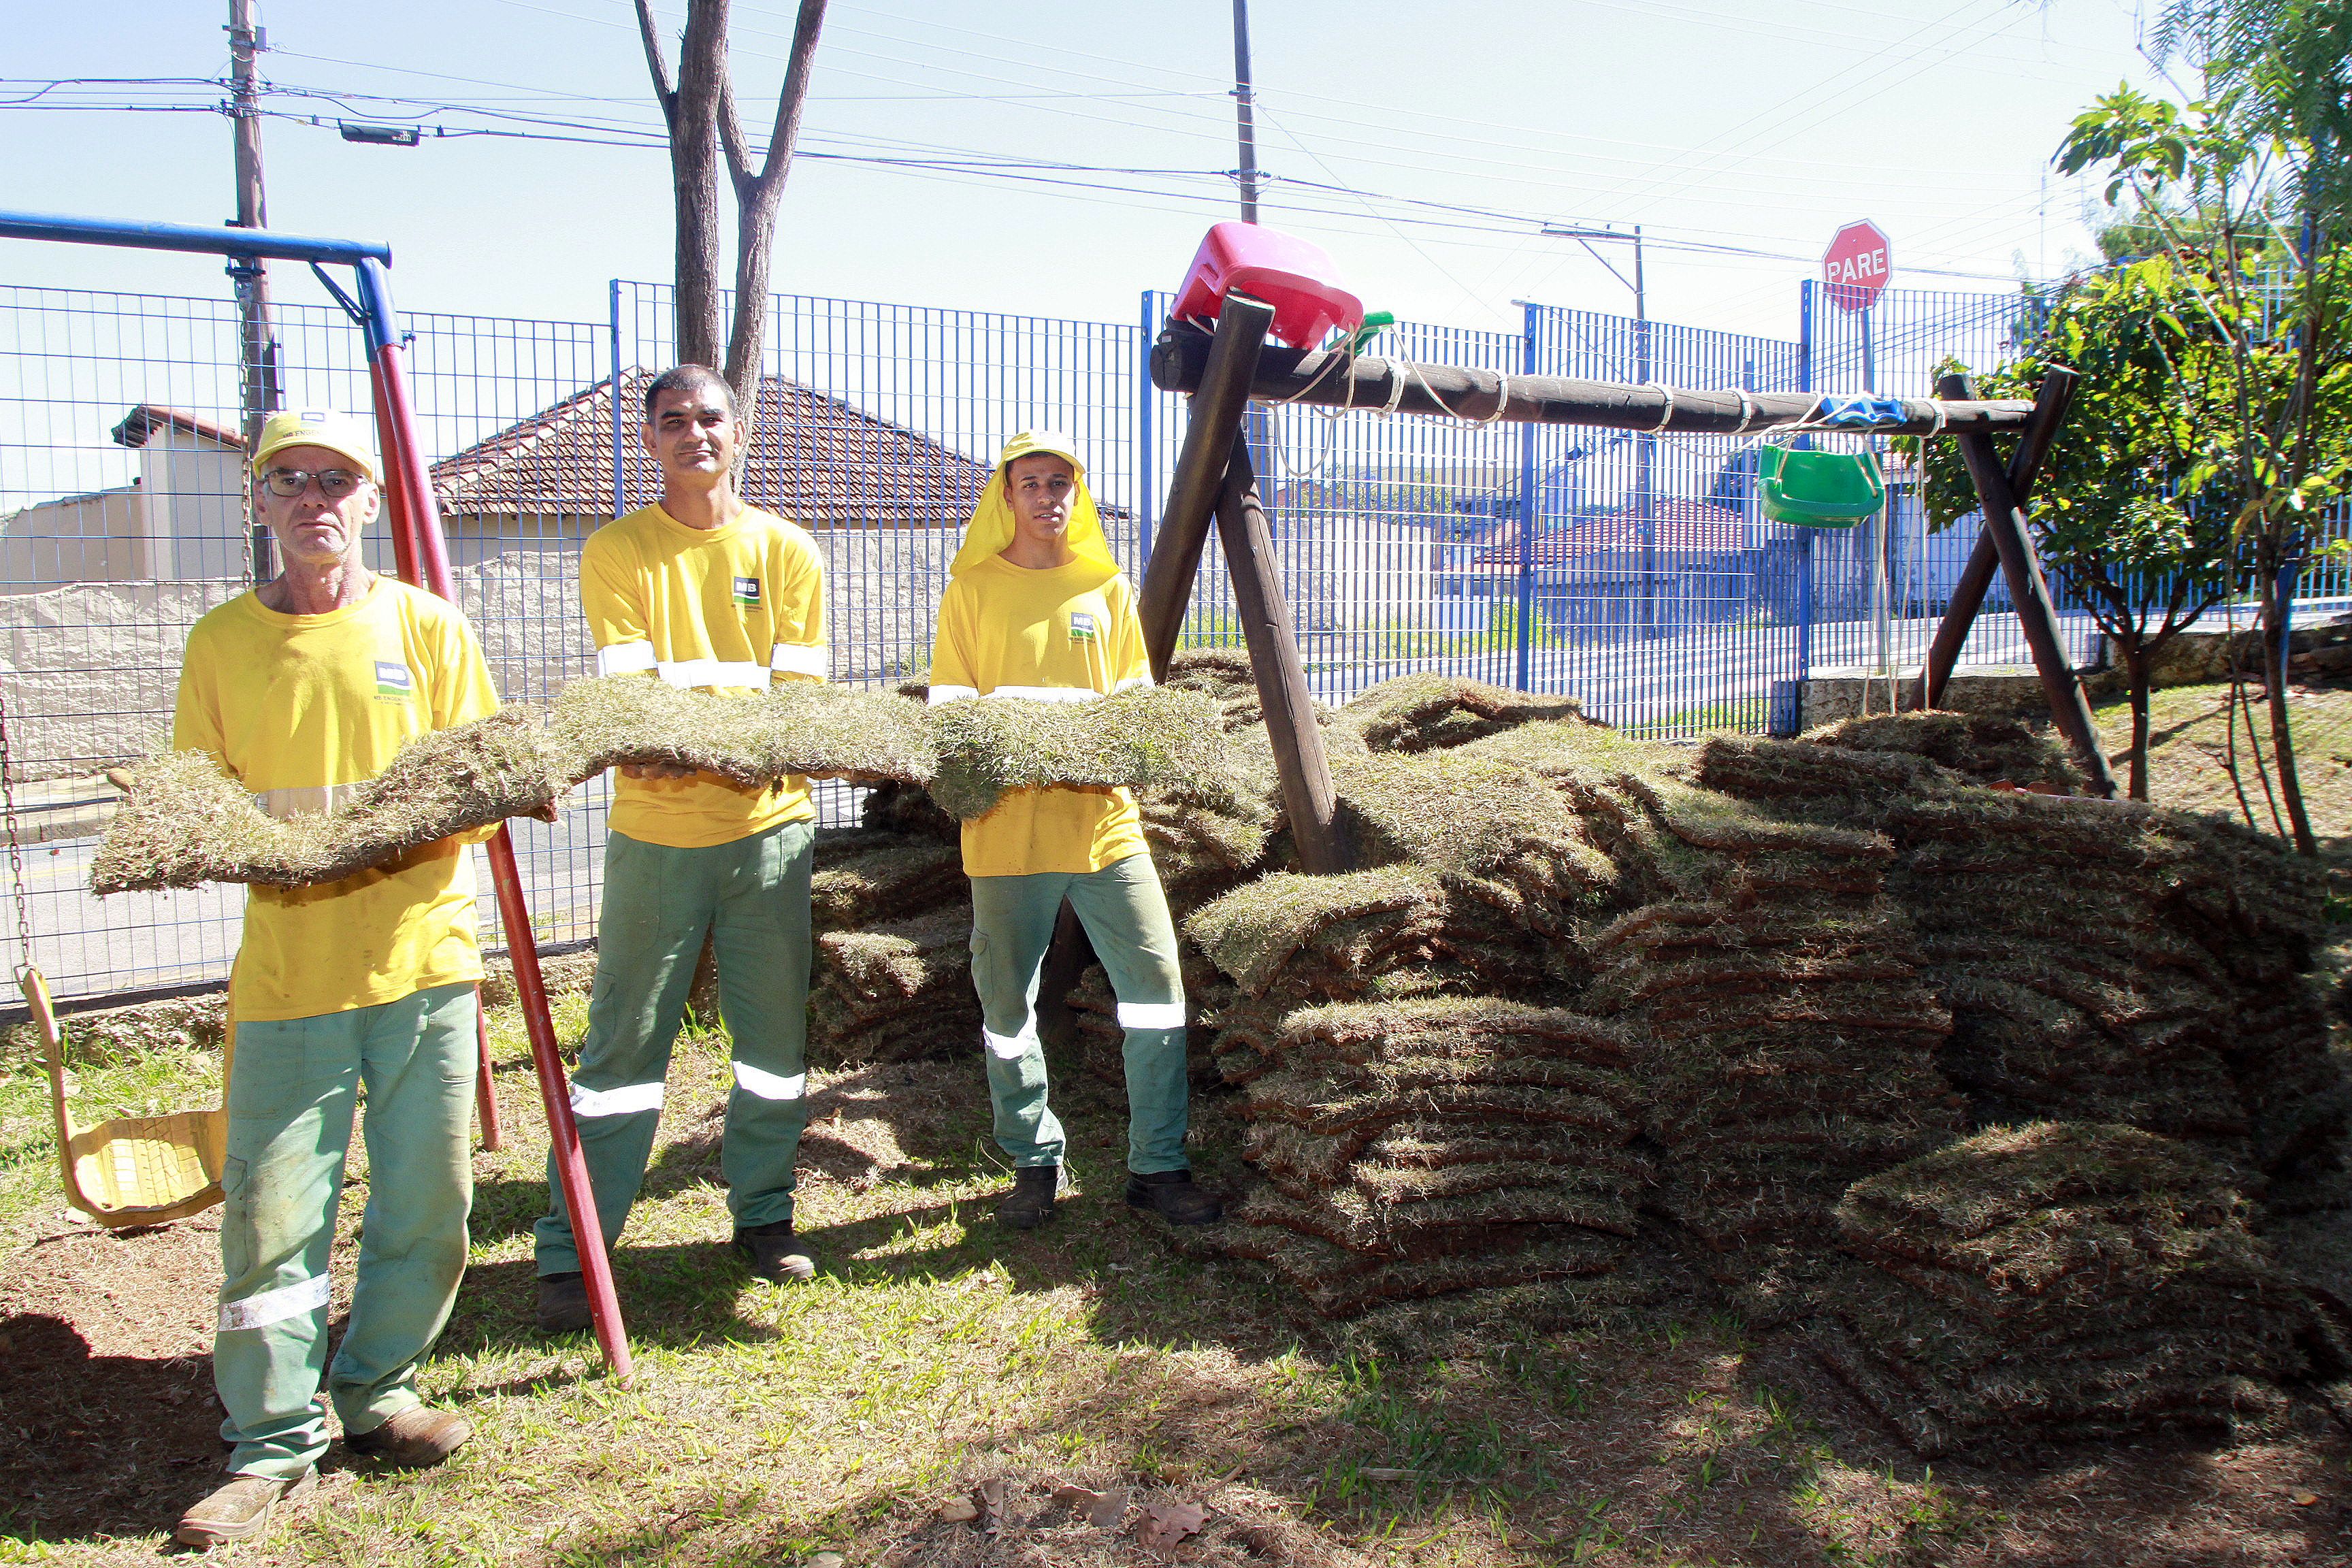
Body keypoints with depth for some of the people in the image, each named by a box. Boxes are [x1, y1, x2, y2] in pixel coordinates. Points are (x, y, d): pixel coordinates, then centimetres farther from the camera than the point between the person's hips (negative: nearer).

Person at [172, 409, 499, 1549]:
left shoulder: (427, 627, 4)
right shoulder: (221, 641, 6)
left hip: (422, 956, 1)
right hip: (286, 970, 0)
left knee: (428, 1200, 8)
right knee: (271, 1213, 0)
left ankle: (376, 1389, 29)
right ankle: (274, 1444, 16)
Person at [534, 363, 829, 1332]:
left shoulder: (786, 550, 6)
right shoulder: (616, 551, 2)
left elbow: (794, 688, -1)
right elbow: (628, 688, -7)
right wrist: (649, 749, -29)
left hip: (768, 823, 2)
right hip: (656, 828, -1)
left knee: (775, 1037, 9)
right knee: (623, 1044, 2)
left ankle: (762, 1215, 27)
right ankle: (569, 1254, 13)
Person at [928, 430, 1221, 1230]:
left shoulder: (1107, 586, 12)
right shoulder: (974, 588, 5)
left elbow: (1136, 696, 13)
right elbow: (945, 701, 3)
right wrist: (992, 709, -18)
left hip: (1103, 815, 2)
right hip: (1008, 827, -2)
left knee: (1156, 984, -1)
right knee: (1007, 1000, 6)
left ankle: (1158, 1164, 13)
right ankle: (1034, 1162, 24)